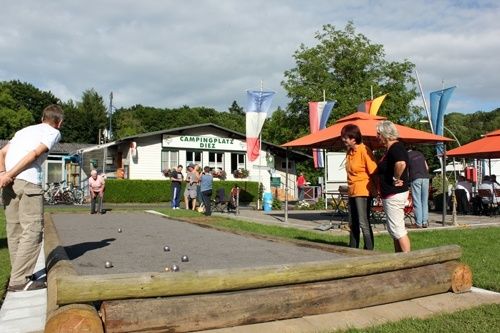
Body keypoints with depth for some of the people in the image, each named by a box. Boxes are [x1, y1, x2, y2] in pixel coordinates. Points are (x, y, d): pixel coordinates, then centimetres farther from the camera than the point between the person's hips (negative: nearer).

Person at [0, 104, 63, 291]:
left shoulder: (25, 129, 28)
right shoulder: (54, 132, 9)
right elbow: (34, 154, -7)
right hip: (27, 181, -7)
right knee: (33, 229, -4)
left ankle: (19, 274, 20)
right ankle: (19, 280, -6)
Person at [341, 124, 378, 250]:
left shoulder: (364, 150, -14)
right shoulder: (349, 152, 11)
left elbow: (374, 171, -15)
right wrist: (349, 187, 14)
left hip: (363, 191, -9)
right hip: (352, 192, 9)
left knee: (363, 223, -7)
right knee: (353, 224, 16)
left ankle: (369, 250, 1)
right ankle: (352, 249, 27)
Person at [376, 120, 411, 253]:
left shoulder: (395, 148, -18)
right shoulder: (391, 148, 13)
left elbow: (401, 164, -38)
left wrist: (395, 179, -25)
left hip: (394, 194, -11)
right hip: (391, 194, 11)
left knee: (397, 229, -5)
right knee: (393, 229, 17)